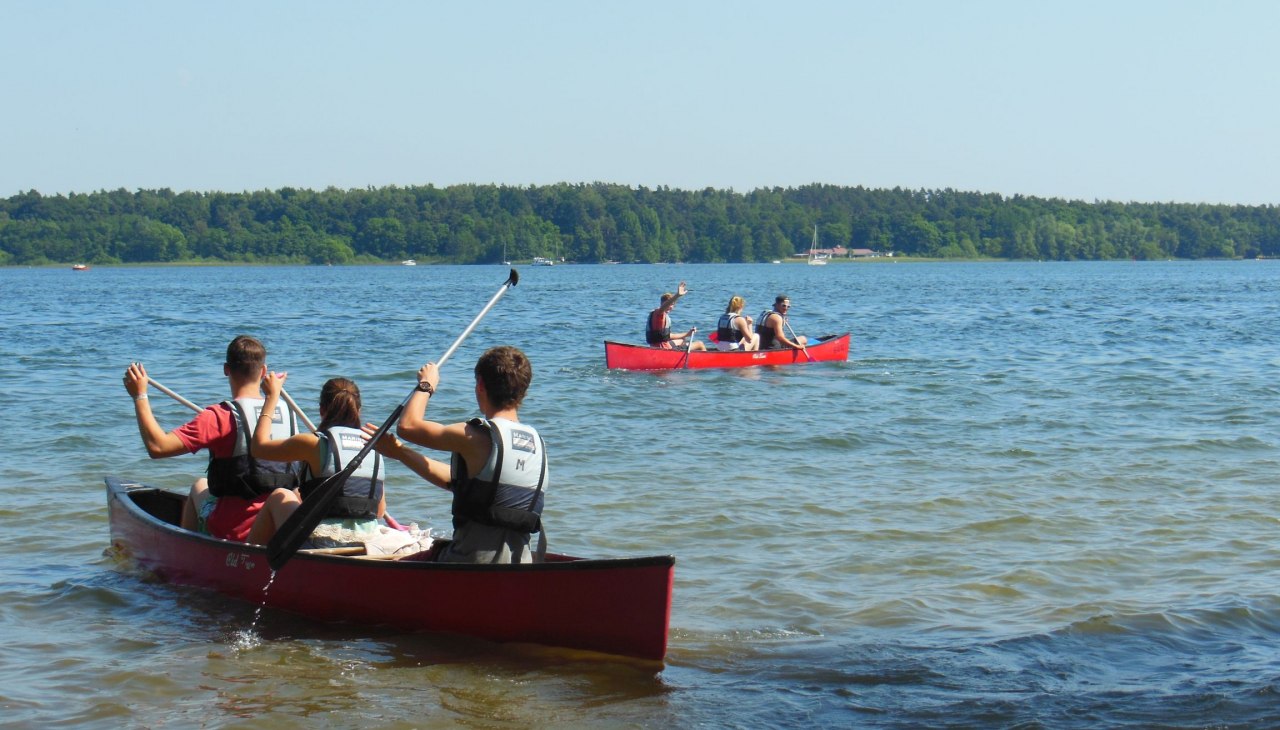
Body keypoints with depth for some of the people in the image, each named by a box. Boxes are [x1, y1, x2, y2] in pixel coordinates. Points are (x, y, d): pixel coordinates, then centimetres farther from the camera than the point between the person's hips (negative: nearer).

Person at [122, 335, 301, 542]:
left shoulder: (221, 416, -17)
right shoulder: (287, 413, -1)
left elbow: (157, 447, -22)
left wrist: (140, 395, -11)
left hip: (232, 531, -5)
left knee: (200, 486, 28)